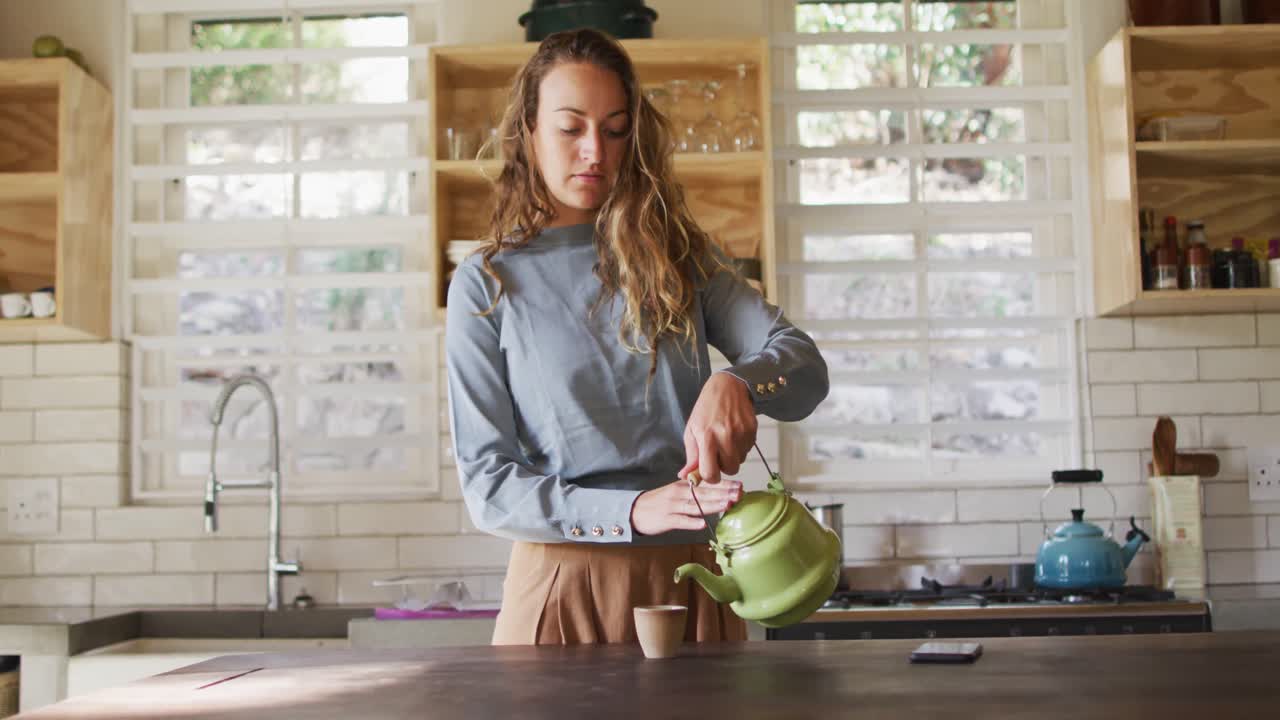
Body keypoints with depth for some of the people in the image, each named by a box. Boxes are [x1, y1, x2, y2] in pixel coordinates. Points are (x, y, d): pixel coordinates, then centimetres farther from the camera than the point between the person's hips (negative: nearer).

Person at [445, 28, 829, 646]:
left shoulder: (675, 255, 7)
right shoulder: (486, 285, -1)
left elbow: (804, 365, -3)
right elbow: (485, 485, -6)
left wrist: (734, 384, -27)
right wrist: (630, 512, -22)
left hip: (693, 580, 3)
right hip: (562, 588, -2)